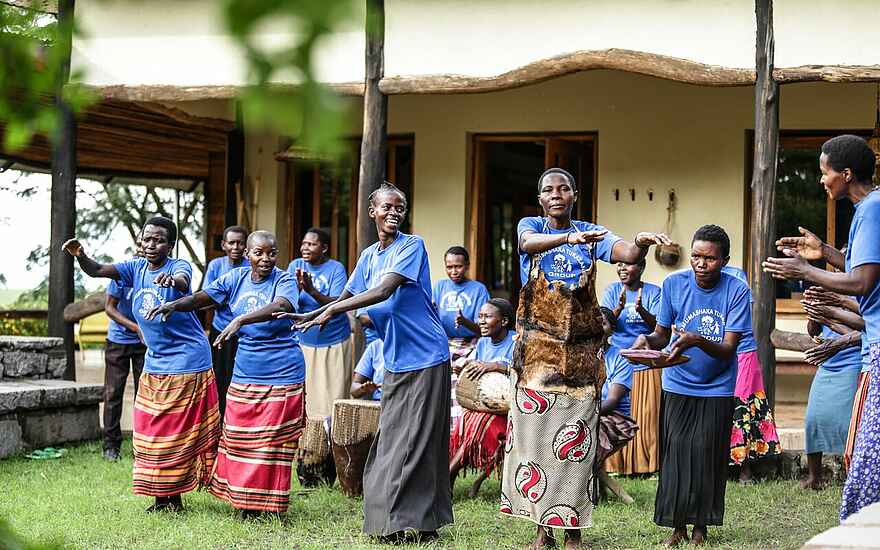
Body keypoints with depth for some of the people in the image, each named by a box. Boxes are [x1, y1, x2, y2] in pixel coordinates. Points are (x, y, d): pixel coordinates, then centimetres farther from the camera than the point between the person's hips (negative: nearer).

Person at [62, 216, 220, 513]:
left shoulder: (178, 266, -13)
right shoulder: (135, 268, 3)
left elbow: (182, 281, -37)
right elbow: (96, 270, -9)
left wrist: (172, 279, -61)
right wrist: (79, 256, -31)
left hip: (186, 363, -7)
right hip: (154, 363, 7)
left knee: (178, 431, -3)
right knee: (151, 431, 9)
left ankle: (173, 497, 5)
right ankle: (163, 498, 17)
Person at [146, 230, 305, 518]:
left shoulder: (284, 281, -10)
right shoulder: (236, 278, 4)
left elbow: (280, 306, -31)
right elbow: (203, 297, -2)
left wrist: (241, 320, -45)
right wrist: (175, 304, -23)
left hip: (281, 375, -5)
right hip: (244, 373, 5)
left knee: (271, 441, -2)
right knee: (237, 437, 9)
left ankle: (265, 504, 8)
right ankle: (244, 500, 20)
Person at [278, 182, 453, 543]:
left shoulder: (412, 246, -11)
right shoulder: (369, 256, 12)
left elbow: (384, 291, -23)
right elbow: (347, 296, 19)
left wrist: (331, 311, -25)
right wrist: (310, 316, 5)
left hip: (425, 357, -7)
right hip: (395, 361, 7)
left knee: (414, 442, -7)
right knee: (390, 441, 8)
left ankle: (416, 523, -2)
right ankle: (393, 519, 15)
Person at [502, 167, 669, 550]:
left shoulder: (592, 233, 4)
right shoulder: (530, 226, 2)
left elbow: (626, 254, -16)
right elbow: (529, 242, -23)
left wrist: (641, 244, -41)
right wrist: (569, 238, -44)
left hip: (579, 350, 0)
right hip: (535, 347, 0)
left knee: (573, 441, -2)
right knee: (533, 434, 0)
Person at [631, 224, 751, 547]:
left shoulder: (737, 291, -14)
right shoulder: (674, 284, -7)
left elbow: (728, 349, -19)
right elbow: (662, 334, 1)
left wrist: (698, 340, -37)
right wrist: (648, 340, -23)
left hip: (716, 388, -2)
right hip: (678, 385, 2)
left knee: (706, 454, -3)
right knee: (675, 453, -1)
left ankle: (700, 527, 11)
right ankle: (677, 526, 9)